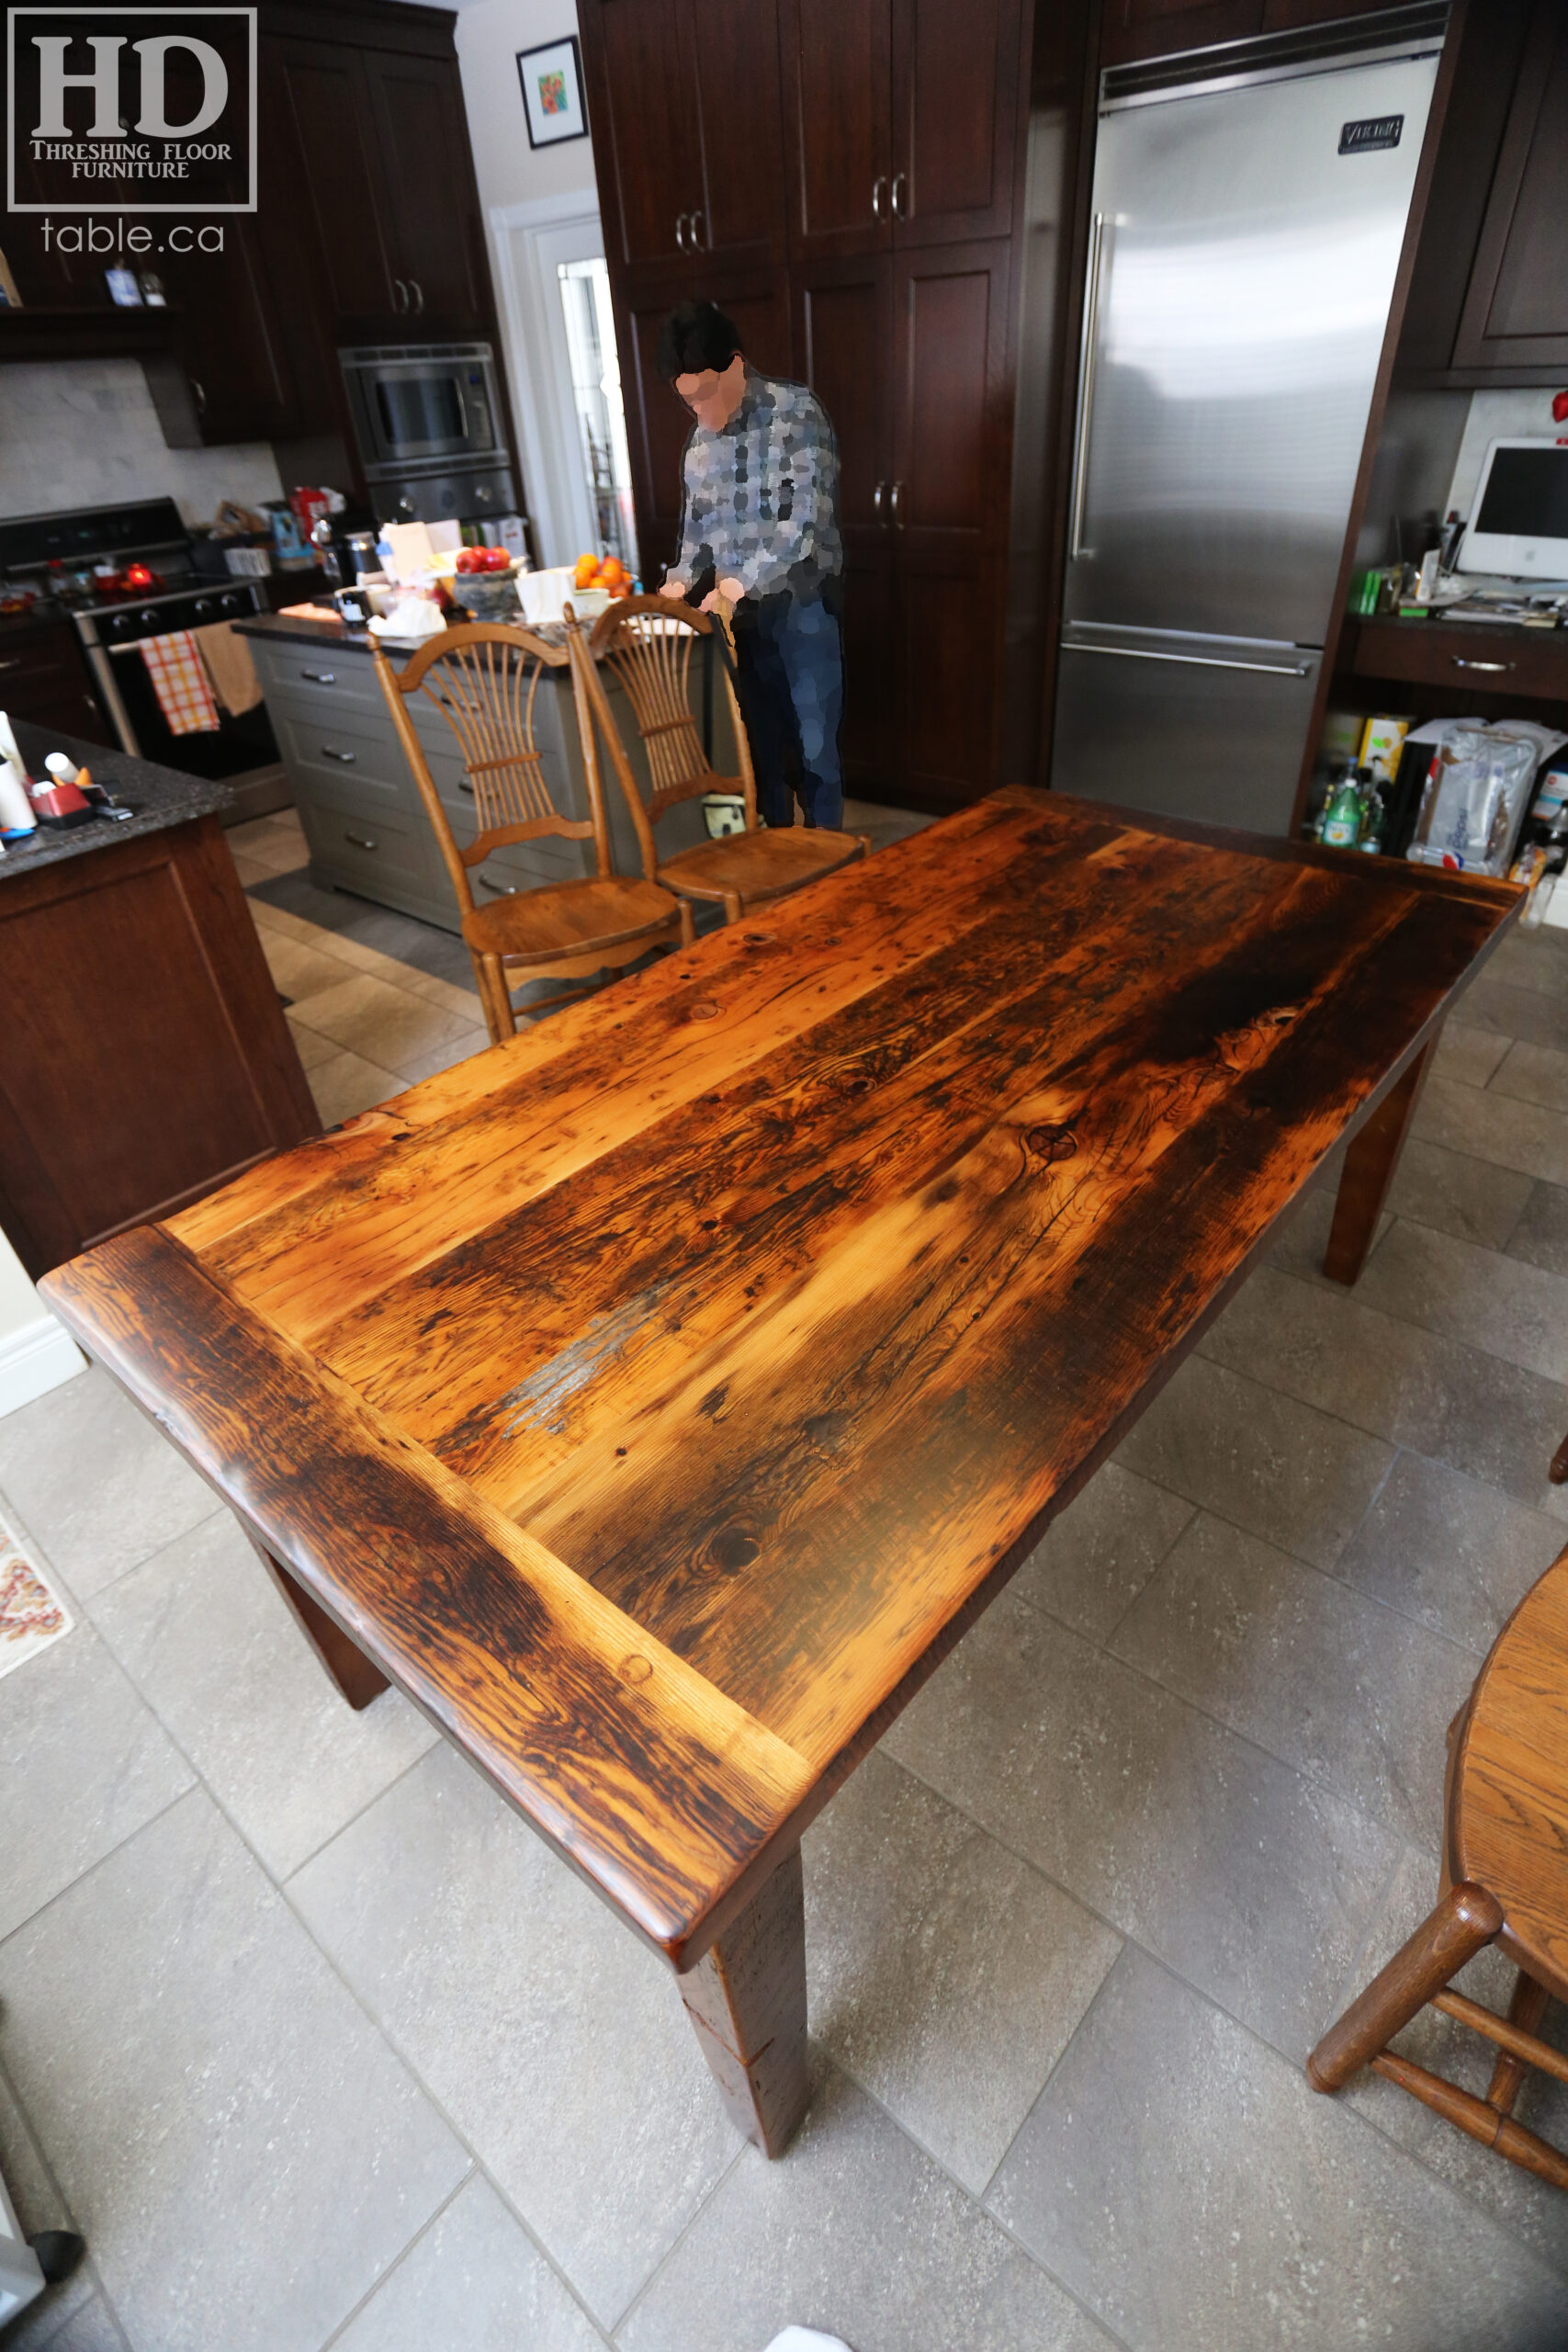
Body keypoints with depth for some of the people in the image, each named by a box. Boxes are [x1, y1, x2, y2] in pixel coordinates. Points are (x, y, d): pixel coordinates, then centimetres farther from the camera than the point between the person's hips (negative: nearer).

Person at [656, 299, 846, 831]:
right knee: (762, 741, 9)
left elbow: (805, 521, -19)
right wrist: (681, 579, 0)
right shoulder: (701, 436, 10)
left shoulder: (796, 412, -10)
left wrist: (740, 581, -26)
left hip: (801, 605, -5)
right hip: (740, 612, 6)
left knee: (813, 746, -3)